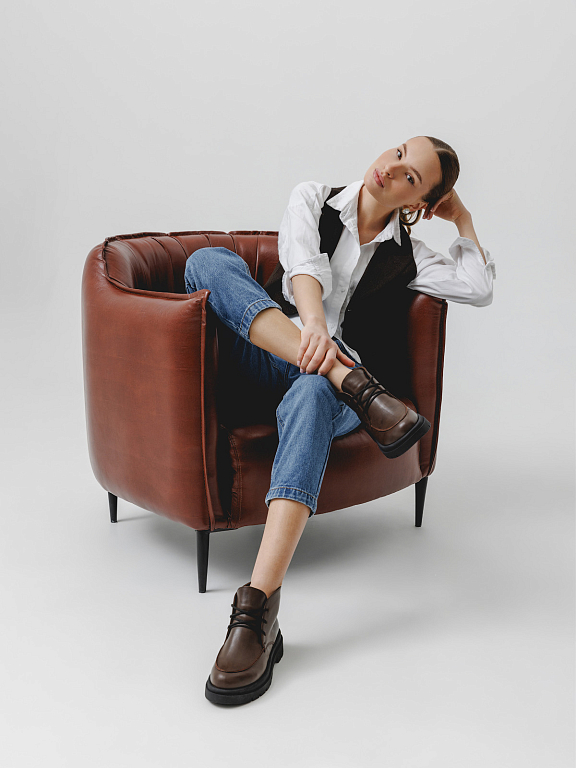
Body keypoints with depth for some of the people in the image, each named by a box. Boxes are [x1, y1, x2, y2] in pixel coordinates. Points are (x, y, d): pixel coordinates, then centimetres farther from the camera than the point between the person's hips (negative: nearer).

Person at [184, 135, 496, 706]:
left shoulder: (404, 254, 14)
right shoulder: (312, 199, 12)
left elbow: (478, 290, 0)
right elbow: (302, 262, -9)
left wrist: (463, 219, 12)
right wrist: (313, 323, -29)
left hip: (329, 374, -1)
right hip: (268, 355, 1)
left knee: (311, 395, -41)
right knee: (209, 261, -27)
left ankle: (258, 610, -51)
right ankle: (361, 391, -38)